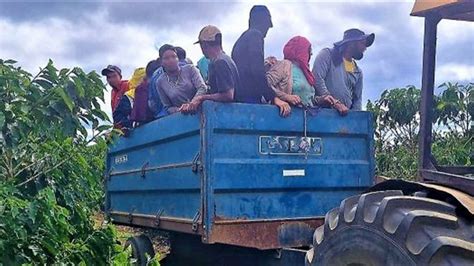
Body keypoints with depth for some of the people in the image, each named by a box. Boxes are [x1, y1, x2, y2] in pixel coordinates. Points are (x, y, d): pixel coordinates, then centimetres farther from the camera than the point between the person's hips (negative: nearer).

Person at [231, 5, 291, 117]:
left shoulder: (243, 38, 25)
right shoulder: (255, 35, -4)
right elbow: (257, 71, -16)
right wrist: (274, 97, -18)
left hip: (239, 95, 9)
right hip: (249, 97, -9)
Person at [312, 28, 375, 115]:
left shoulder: (358, 72, 23)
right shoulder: (328, 54, 6)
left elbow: (357, 99, 22)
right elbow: (317, 79, -9)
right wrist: (335, 103, -17)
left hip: (345, 115, 5)